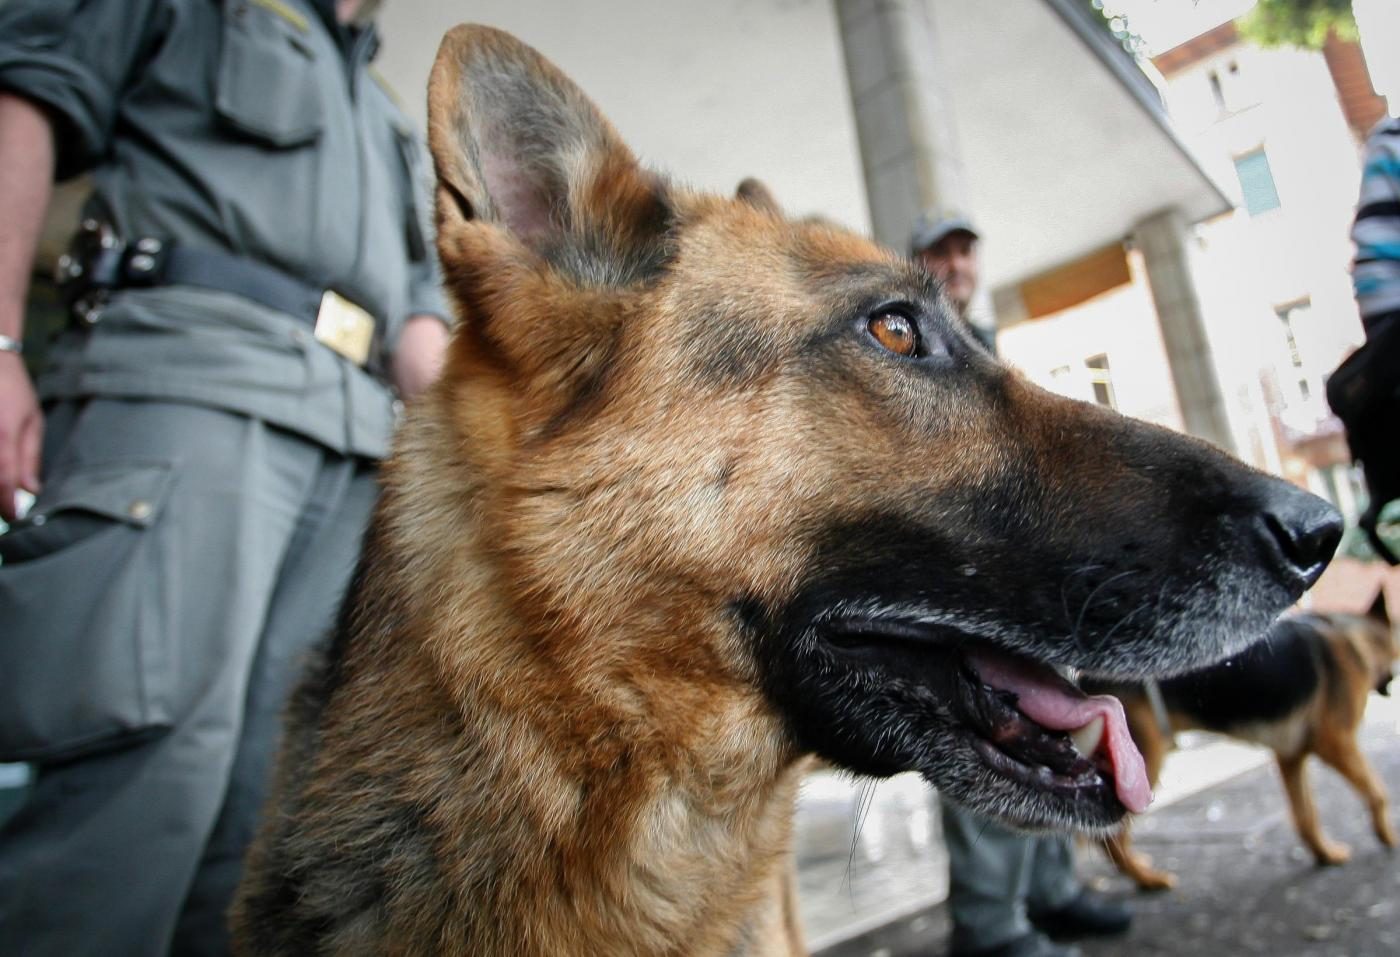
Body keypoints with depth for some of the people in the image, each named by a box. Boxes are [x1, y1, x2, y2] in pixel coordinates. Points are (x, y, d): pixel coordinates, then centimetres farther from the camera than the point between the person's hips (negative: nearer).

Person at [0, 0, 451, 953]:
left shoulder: (392, 122, 37)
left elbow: (418, 312, 27)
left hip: (354, 440, 6)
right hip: (189, 372, -5)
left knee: (269, 776, -1)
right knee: (162, 735, -18)